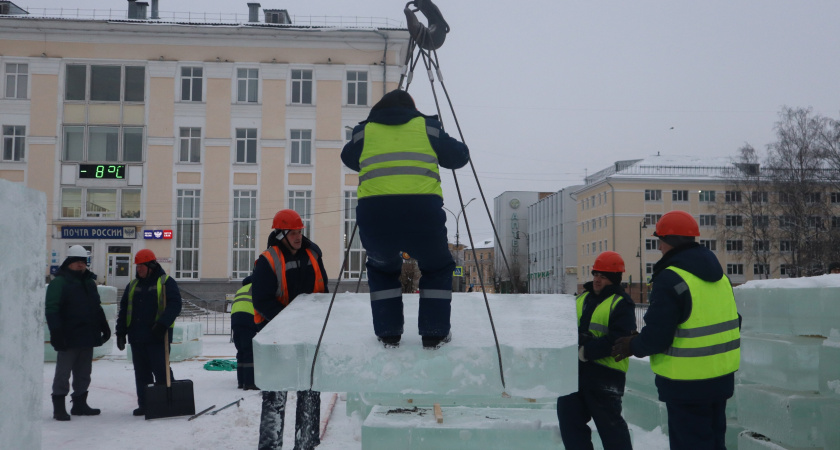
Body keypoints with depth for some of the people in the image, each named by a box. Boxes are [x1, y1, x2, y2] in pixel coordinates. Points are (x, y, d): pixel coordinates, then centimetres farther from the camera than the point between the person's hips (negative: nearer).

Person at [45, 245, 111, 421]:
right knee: (63, 373, -2)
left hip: (87, 338, 7)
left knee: (83, 374, 14)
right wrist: (56, 333, -21)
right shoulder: (59, 282, -8)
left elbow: (97, 307, 25)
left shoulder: (89, 282, 16)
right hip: (68, 339, -7)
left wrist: (104, 327, 21)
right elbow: (52, 310, -14)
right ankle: (59, 407, 4)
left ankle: (80, 404, 23)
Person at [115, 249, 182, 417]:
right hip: (137, 337, 6)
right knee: (141, 373, 10)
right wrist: (121, 332, 11)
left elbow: (174, 305, -12)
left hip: (157, 337, -6)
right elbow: (124, 310, 18)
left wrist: (163, 323, -25)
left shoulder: (166, 282, -2)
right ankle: (144, 405, 18)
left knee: (161, 371, -7)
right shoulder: (133, 285, 17)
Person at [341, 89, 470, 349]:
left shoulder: (365, 132, 19)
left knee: (382, 269, 31)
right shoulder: (426, 127, 16)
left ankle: (387, 333, 24)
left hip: (373, 213, 1)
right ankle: (434, 333, 20)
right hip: (422, 212, -1)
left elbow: (348, 158, 36)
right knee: (437, 269, 26)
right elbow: (460, 157, 23)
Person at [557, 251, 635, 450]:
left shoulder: (621, 304, -8)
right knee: (569, 418, 13)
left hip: (605, 374, -8)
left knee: (609, 423, 0)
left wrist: (587, 351, -23)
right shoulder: (582, 298, 16)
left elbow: (619, 339, -20)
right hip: (575, 369, 8)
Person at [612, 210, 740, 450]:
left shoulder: (670, 279, -19)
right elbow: (732, 323, 15)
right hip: (722, 377, 8)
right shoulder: (718, 275, 8)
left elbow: (656, 337, -21)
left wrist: (632, 346, -3)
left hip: (688, 384, -8)